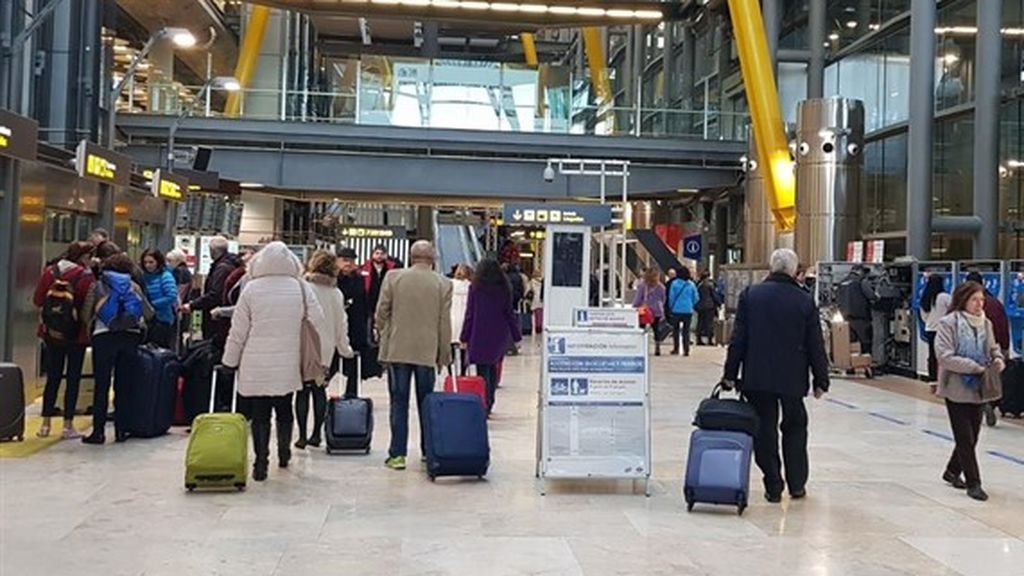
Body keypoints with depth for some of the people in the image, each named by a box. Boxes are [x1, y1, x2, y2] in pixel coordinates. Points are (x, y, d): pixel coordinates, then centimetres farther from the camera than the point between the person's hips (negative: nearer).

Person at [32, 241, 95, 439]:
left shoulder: (49, 272, 0)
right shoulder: (86, 277, -12)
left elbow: (37, 300, 0)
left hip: (51, 333, 4)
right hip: (76, 335, -4)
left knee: (53, 378, 14)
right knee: (73, 379, 5)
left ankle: (46, 424, 17)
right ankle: (68, 425, 6)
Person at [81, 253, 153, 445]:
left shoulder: (97, 285, 10)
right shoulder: (133, 286, 13)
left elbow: (85, 315, 7)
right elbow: (149, 314, 13)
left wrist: (92, 325, 26)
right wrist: (138, 322, 33)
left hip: (104, 336, -1)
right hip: (131, 336, 2)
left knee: (101, 386, 2)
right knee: (123, 386, 7)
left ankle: (98, 431, 1)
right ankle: (121, 430, 9)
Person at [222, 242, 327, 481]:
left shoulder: (252, 289, -5)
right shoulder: (302, 287, -2)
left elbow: (238, 330, -2)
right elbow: (320, 323, 0)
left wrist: (230, 361, 9)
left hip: (256, 366, -2)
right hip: (288, 365, 2)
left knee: (260, 415, 4)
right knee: (284, 411, 19)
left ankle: (261, 463, 1)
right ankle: (284, 454, 32)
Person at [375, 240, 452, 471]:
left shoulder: (393, 277, -2)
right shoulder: (443, 283, -2)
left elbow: (382, 312, 1)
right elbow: (445, 322, 1)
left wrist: (383, 335, 19)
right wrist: (444, 354, 9)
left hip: (398, 349, 0)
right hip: (427, 351, 1)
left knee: (399, 402, 4)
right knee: (425, 403, 11)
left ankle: (397, 454, 3)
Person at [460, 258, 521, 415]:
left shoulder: (475, 289, -4)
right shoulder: (504, 290, 3)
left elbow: (470, 314, -4)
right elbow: (509, 314, 5)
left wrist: (464, 337, 1)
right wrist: (516, 336, 11)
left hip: (480, 335, -3)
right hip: (499, 335, 3)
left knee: (483, 370, -2)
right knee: (492, 368, 15)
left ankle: (484, 405, -8)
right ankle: (489, 404, 18)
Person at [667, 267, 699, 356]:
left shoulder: (675, 283, -6)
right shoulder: (691, 285, -2)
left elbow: (671, 296, -3)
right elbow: (695, 298, 4)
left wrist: (671, 307, 10)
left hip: (676, 310, -1)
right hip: (688, 311, 1)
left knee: (676, 329, 12)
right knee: (686, 331, 5)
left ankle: (676, 348, 13)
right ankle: (686, 350, 0)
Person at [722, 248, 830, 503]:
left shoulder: (751, 295, -2)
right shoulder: (804, 300, -2)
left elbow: (738, 338, -3)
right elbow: (816, 345, 0)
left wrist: (730, 374, 2)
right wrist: (820, 379, 9)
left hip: (757, 376, 0)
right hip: (792, 377, 1)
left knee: (765, 430, 7)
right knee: (795, 427, 18)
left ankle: (773, 487, 8)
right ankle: (797, 484, 21)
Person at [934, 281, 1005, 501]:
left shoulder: (985, 323, 4)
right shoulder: (949, 323, -13)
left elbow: (993, 348, 17)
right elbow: (945, 357, -18)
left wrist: (998, 360, -5)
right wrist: (976, 368, -22)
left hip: (978, 389, 6)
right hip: (957, 389, -6)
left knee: (972, 436, 15)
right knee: (966, 438, 0)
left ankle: (952, 472, 35)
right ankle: (973, 483, 12)